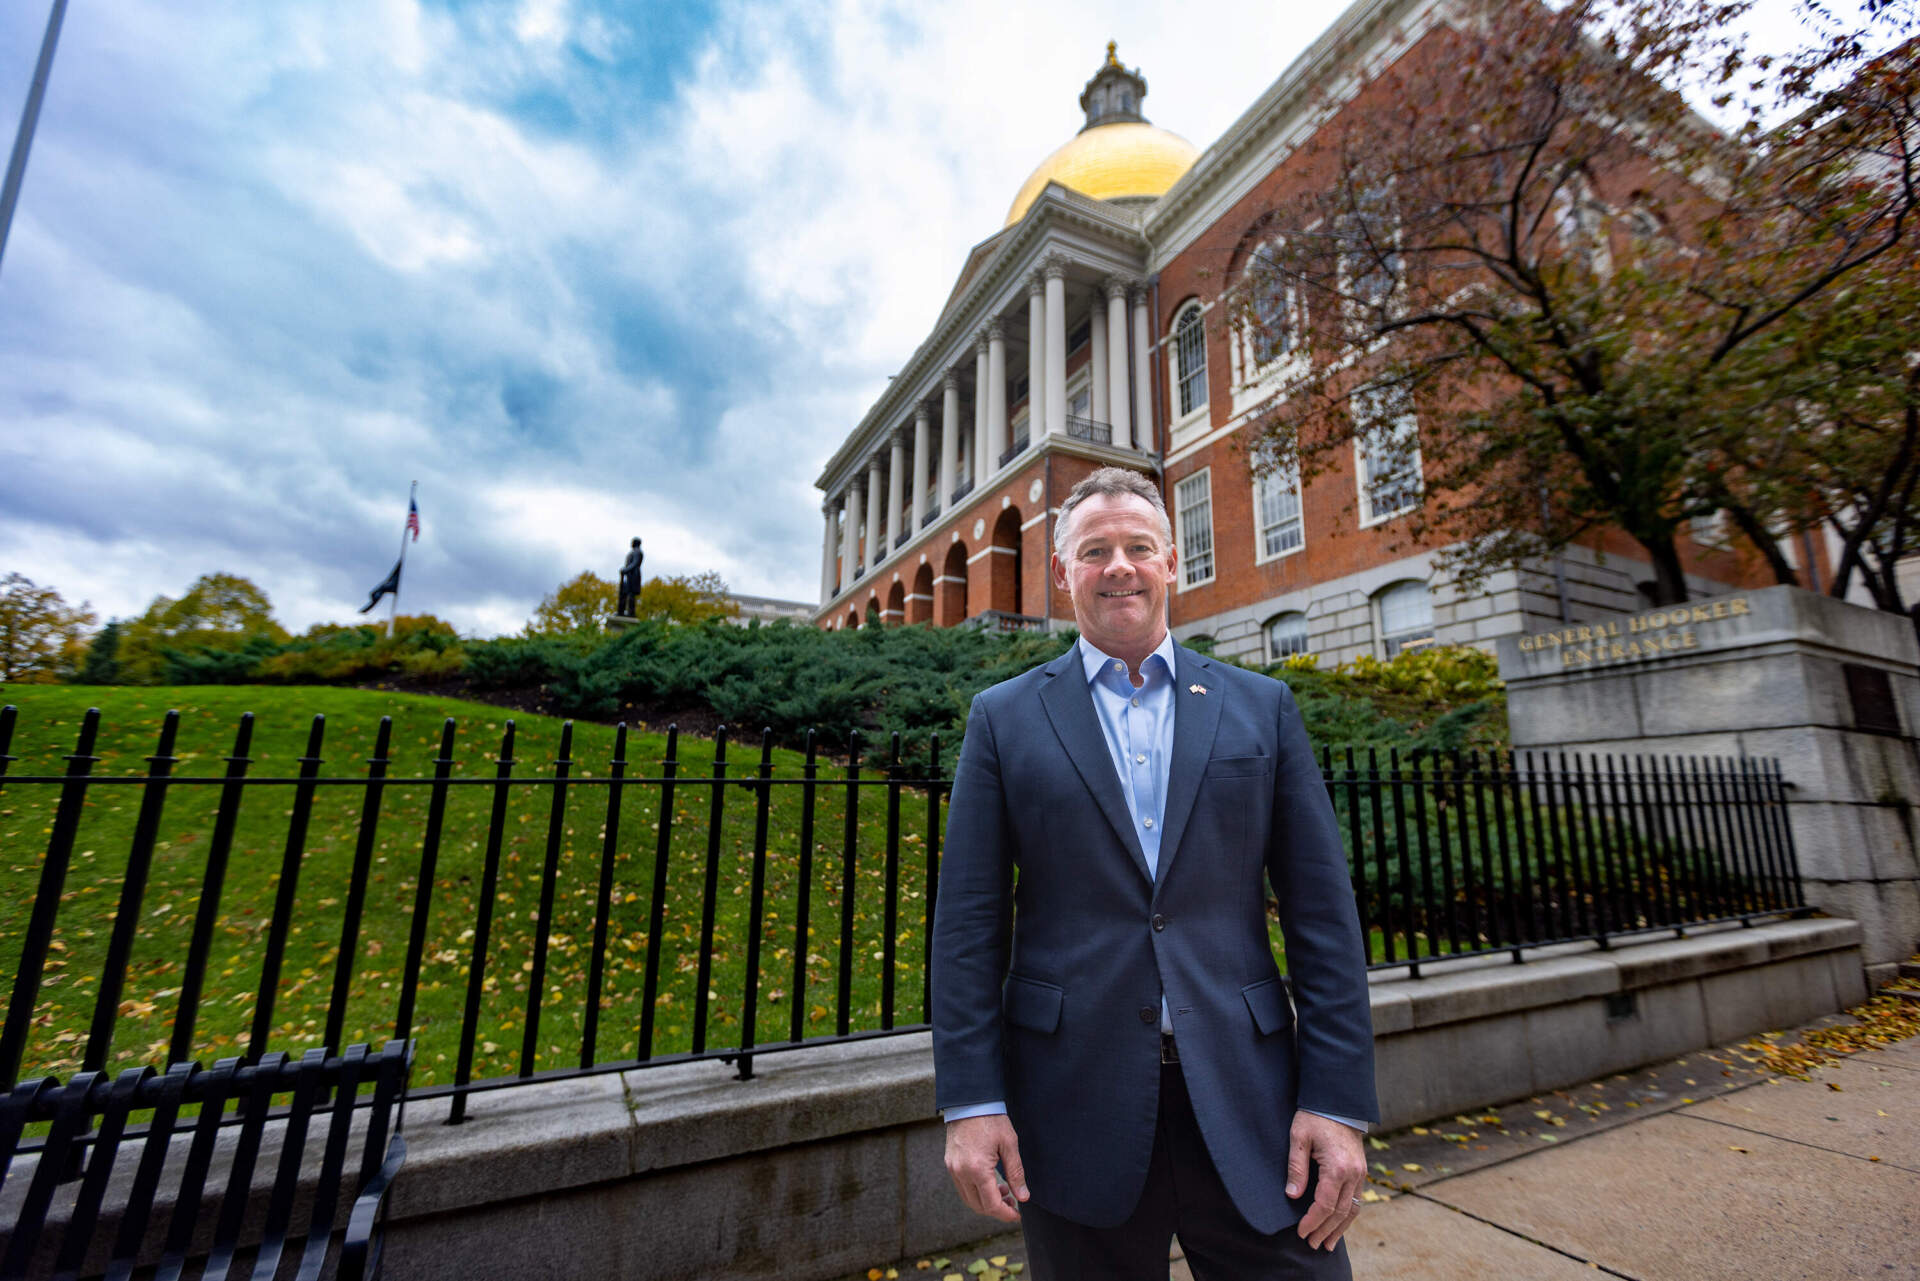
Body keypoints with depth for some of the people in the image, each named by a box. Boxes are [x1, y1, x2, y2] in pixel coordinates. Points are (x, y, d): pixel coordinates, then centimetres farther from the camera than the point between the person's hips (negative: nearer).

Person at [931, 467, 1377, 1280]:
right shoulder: (1004, 717, 0)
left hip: (1246, 1096, 1)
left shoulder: (1262, 707, 4)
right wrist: (971, 1103, -5)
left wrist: (1337, 1100, -3)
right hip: (1072, 1105, 0)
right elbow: (968, 919, -2)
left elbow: (1323, 912, 2)